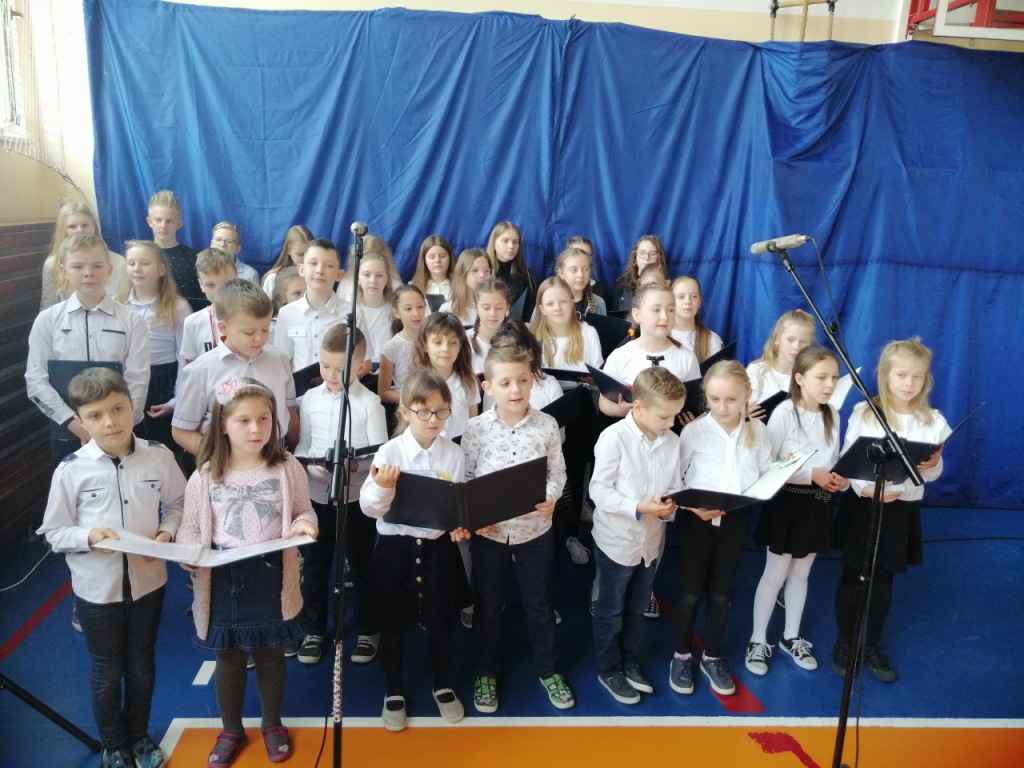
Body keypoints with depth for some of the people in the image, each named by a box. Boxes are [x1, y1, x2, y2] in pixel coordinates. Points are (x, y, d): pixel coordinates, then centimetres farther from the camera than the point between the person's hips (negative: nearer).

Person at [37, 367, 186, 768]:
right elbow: (54, 532, -6)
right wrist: (88, 536, -24)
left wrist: (167, 533, -15)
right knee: (107, 673, 18)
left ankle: (139, 736, 46)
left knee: (142, 667, 21)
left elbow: (178, 503, 3)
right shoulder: (70, 470, -15)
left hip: (148, 581, 1)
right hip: (96, 588, -1)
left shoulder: (158, 457, -12)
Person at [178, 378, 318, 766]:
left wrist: (304, 525, -19)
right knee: (229, 658, 17)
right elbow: (191, 527, 1)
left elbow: (304, 512, 3)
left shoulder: (288, 468, -7)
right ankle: (231, 730, 40)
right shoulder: (205, 476, -7)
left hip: (270, 577, 0)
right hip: (223, 578, 0)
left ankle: (272, 725, 40)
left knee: (271, 654, 17)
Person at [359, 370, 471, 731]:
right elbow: (369, 507, -10)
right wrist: (382, 487, -30)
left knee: (440, 622, 13)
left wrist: (460, 526, -14)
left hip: (438, 546, 1)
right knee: (392, 624, 13)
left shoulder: (454, 453, -5)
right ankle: (393, 693, 36)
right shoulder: (389, 452, -11)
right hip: (394, 546, -1)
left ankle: (443, 687, 39)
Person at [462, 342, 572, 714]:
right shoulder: (476, 428, -11)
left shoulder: (547, 425, -9)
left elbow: (557, 473, -2)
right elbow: (465, 479, -4)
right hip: (489, 531, 0)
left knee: (540, 604, 17)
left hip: (535, 529, 1)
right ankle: (486, 673, 37)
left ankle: (548, 670, 38)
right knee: (487, 607, 16)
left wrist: (550, 497, -22)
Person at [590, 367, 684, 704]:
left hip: (651, 540, 5)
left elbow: (675, 488, 0)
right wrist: (639, 507, -30)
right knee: (611, 611, 14)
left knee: (637, 609, 23)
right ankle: (608, 670, 33)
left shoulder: (672, 441, -4)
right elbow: (599, 490, -20)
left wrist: (669, 507, -22)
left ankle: (630, 663, 42)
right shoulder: (614, 438, -21)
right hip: (617, 540, -5)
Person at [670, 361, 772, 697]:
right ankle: (682, 655, 28)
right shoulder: (693, 431, -10)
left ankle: (713, 657, 33)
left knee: (721, 591, 15)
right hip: (698, 519, -2)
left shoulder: (757, 431, 0)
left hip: (736, 519, 3)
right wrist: (693, 506, -22)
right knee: (691, 589, 9)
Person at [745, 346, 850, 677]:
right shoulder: (784, 413, -16)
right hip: (789, 502, -5)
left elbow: (833, 463, 9)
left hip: (819, 504, 5)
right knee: (775, 575, 5)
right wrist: (811, 474, -23)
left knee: (801, 575, 18)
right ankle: (758, 641, 20)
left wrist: (840, 479, -13)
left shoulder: (832, 415, 2)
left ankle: (791, 638, 34)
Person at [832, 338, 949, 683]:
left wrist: (933, 465, -20)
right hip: (863, 505, -2)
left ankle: (872, 645, 32)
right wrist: (867, 488, -26)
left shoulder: (932, 420, -1)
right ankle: (844, 642, 26)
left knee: (883, 578, 14)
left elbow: (932, 475, 3)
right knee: (852, 575, 8)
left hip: (902, 509, 2)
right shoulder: (864, 412, -8)